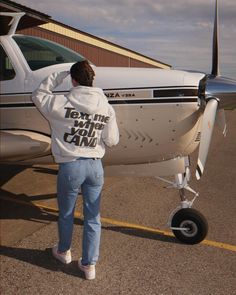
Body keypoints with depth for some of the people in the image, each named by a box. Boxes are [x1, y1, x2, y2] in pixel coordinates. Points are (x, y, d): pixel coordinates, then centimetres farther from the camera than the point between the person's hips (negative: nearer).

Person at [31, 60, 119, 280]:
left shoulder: (62, 104, -12)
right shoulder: (107, 107, -3)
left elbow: (38, 96, 7)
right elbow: (112, 140, 2)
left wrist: (56, 77, 12)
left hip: (70, 166, -2)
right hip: (95, 165, 3)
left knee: (66, 214, 20)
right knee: (92, 218, 13)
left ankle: (64, 252, 43)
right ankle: (89, 265, 23)